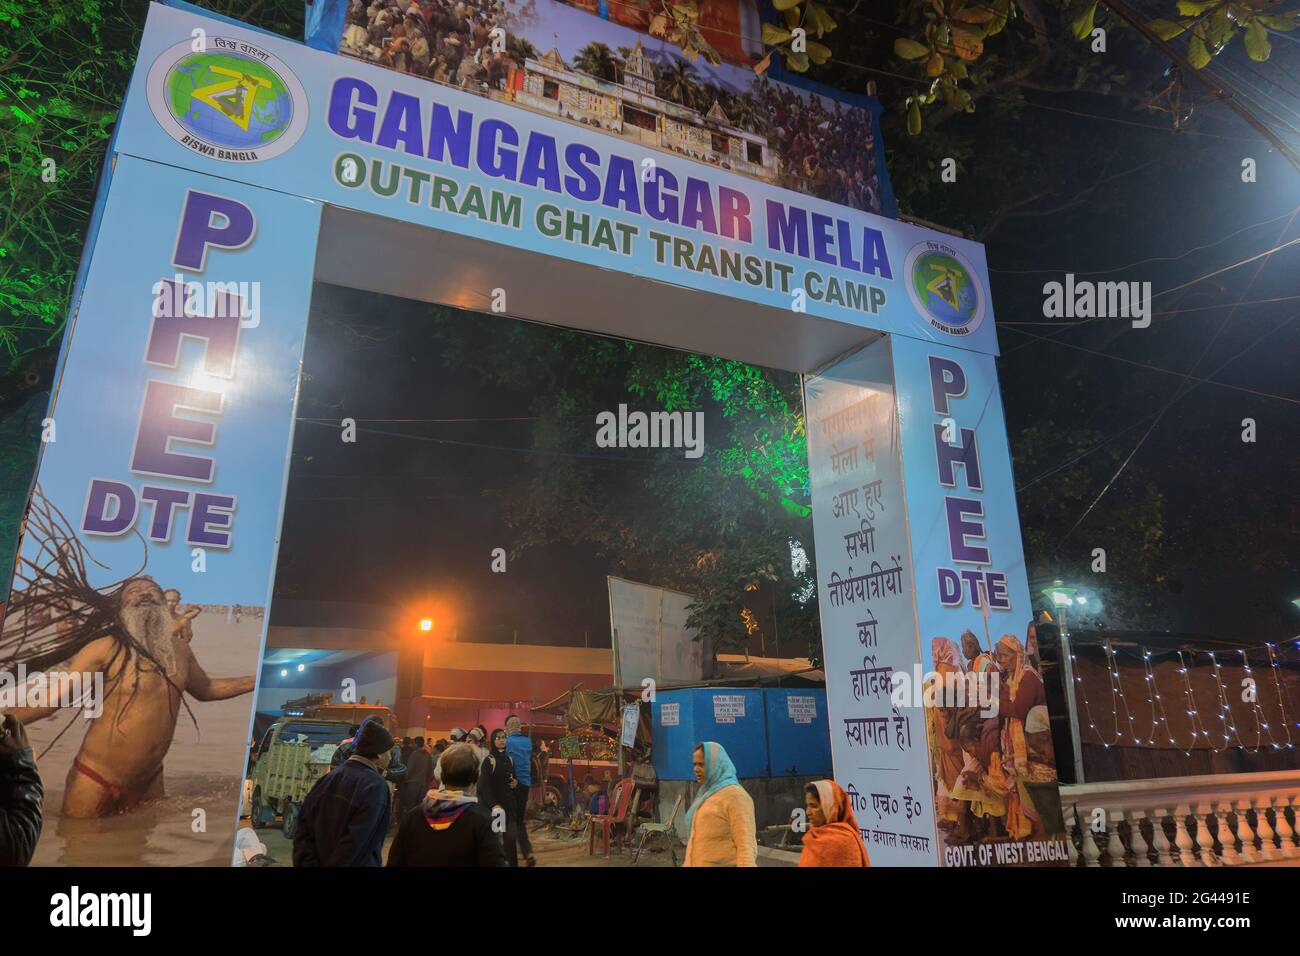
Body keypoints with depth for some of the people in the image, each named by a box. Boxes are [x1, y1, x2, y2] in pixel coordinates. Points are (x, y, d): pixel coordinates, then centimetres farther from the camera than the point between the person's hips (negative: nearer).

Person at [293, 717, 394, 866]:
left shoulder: (329, 778, 2)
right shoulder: (376, 785, -19)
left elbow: (304, 829, -1)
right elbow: (355, 841, -25)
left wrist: (309, 863, -2)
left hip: (320, 862, 6)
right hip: (358, 862, -6)